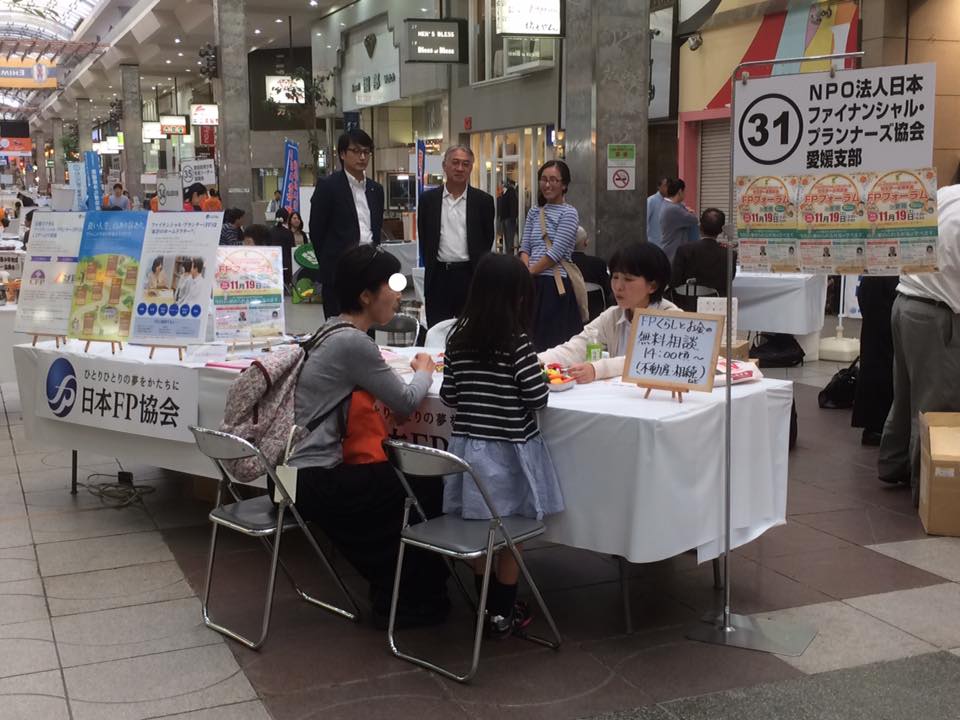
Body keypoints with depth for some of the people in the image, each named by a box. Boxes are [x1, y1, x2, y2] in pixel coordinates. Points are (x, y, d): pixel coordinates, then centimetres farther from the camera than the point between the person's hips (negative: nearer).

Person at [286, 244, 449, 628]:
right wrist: (425, 372, 9)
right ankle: (416, 602, 21)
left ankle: (391, 595, 30)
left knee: (405, 480, 19)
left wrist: (412, 372, 0)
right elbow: (405, 402, -11)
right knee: (427, 490, 3)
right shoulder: (352, 342, -19)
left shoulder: (332, 332, 10)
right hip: (315, 481, -9)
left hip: (299, 469, 9)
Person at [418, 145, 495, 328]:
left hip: (470, 275, -1)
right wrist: (431, 266, 8)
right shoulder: (428, 199, 5)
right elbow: (423, 238, 10)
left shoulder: (483, 200, 2)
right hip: (438, 276, 1)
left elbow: (488, 239, 6)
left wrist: (478, 269, 5)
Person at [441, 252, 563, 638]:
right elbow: (537, 397, -14)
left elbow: (448, 396, 3)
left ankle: (486, 605, 29)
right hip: (507, 451, -5)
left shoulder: (458, 338, -1)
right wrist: (537, 373, 6)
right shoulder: (517, 341, -16)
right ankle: (502, 614, 19)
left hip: (468, 447, 5)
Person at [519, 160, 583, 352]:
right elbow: (525, 247, 10)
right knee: (530, 336, 7)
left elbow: (556, 252, -11)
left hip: (555, 285, -6)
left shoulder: (568, 213, -4)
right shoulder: (534, 211, 14)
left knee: (553, 339, -4)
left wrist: (529, 272, -6)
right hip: (533, 284, 6)